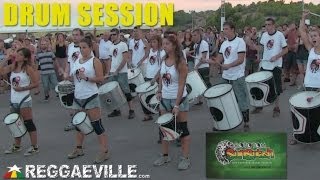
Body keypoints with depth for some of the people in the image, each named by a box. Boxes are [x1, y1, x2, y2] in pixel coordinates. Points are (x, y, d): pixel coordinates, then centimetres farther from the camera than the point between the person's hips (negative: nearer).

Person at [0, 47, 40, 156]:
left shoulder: (28, 68, -10)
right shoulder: (12, 67, 8)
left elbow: (36, 84, -11)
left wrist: (22, 88, -17)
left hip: (24, 100, -7)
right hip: (14, 101, 7)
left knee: (28, 123, -4)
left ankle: (34, 147, 3)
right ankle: (17, 146, 28)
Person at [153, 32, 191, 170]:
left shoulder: (180, 62, -16)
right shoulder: (164, 60, 2)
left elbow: (181, 85, -19)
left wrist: (177, 105, -22)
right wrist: (159, 91, 9)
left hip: (178, 99, -6)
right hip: (165, 98, 7)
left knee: (182, 128, 1)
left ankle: (185, 158, 9)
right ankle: (165, 155, 24)